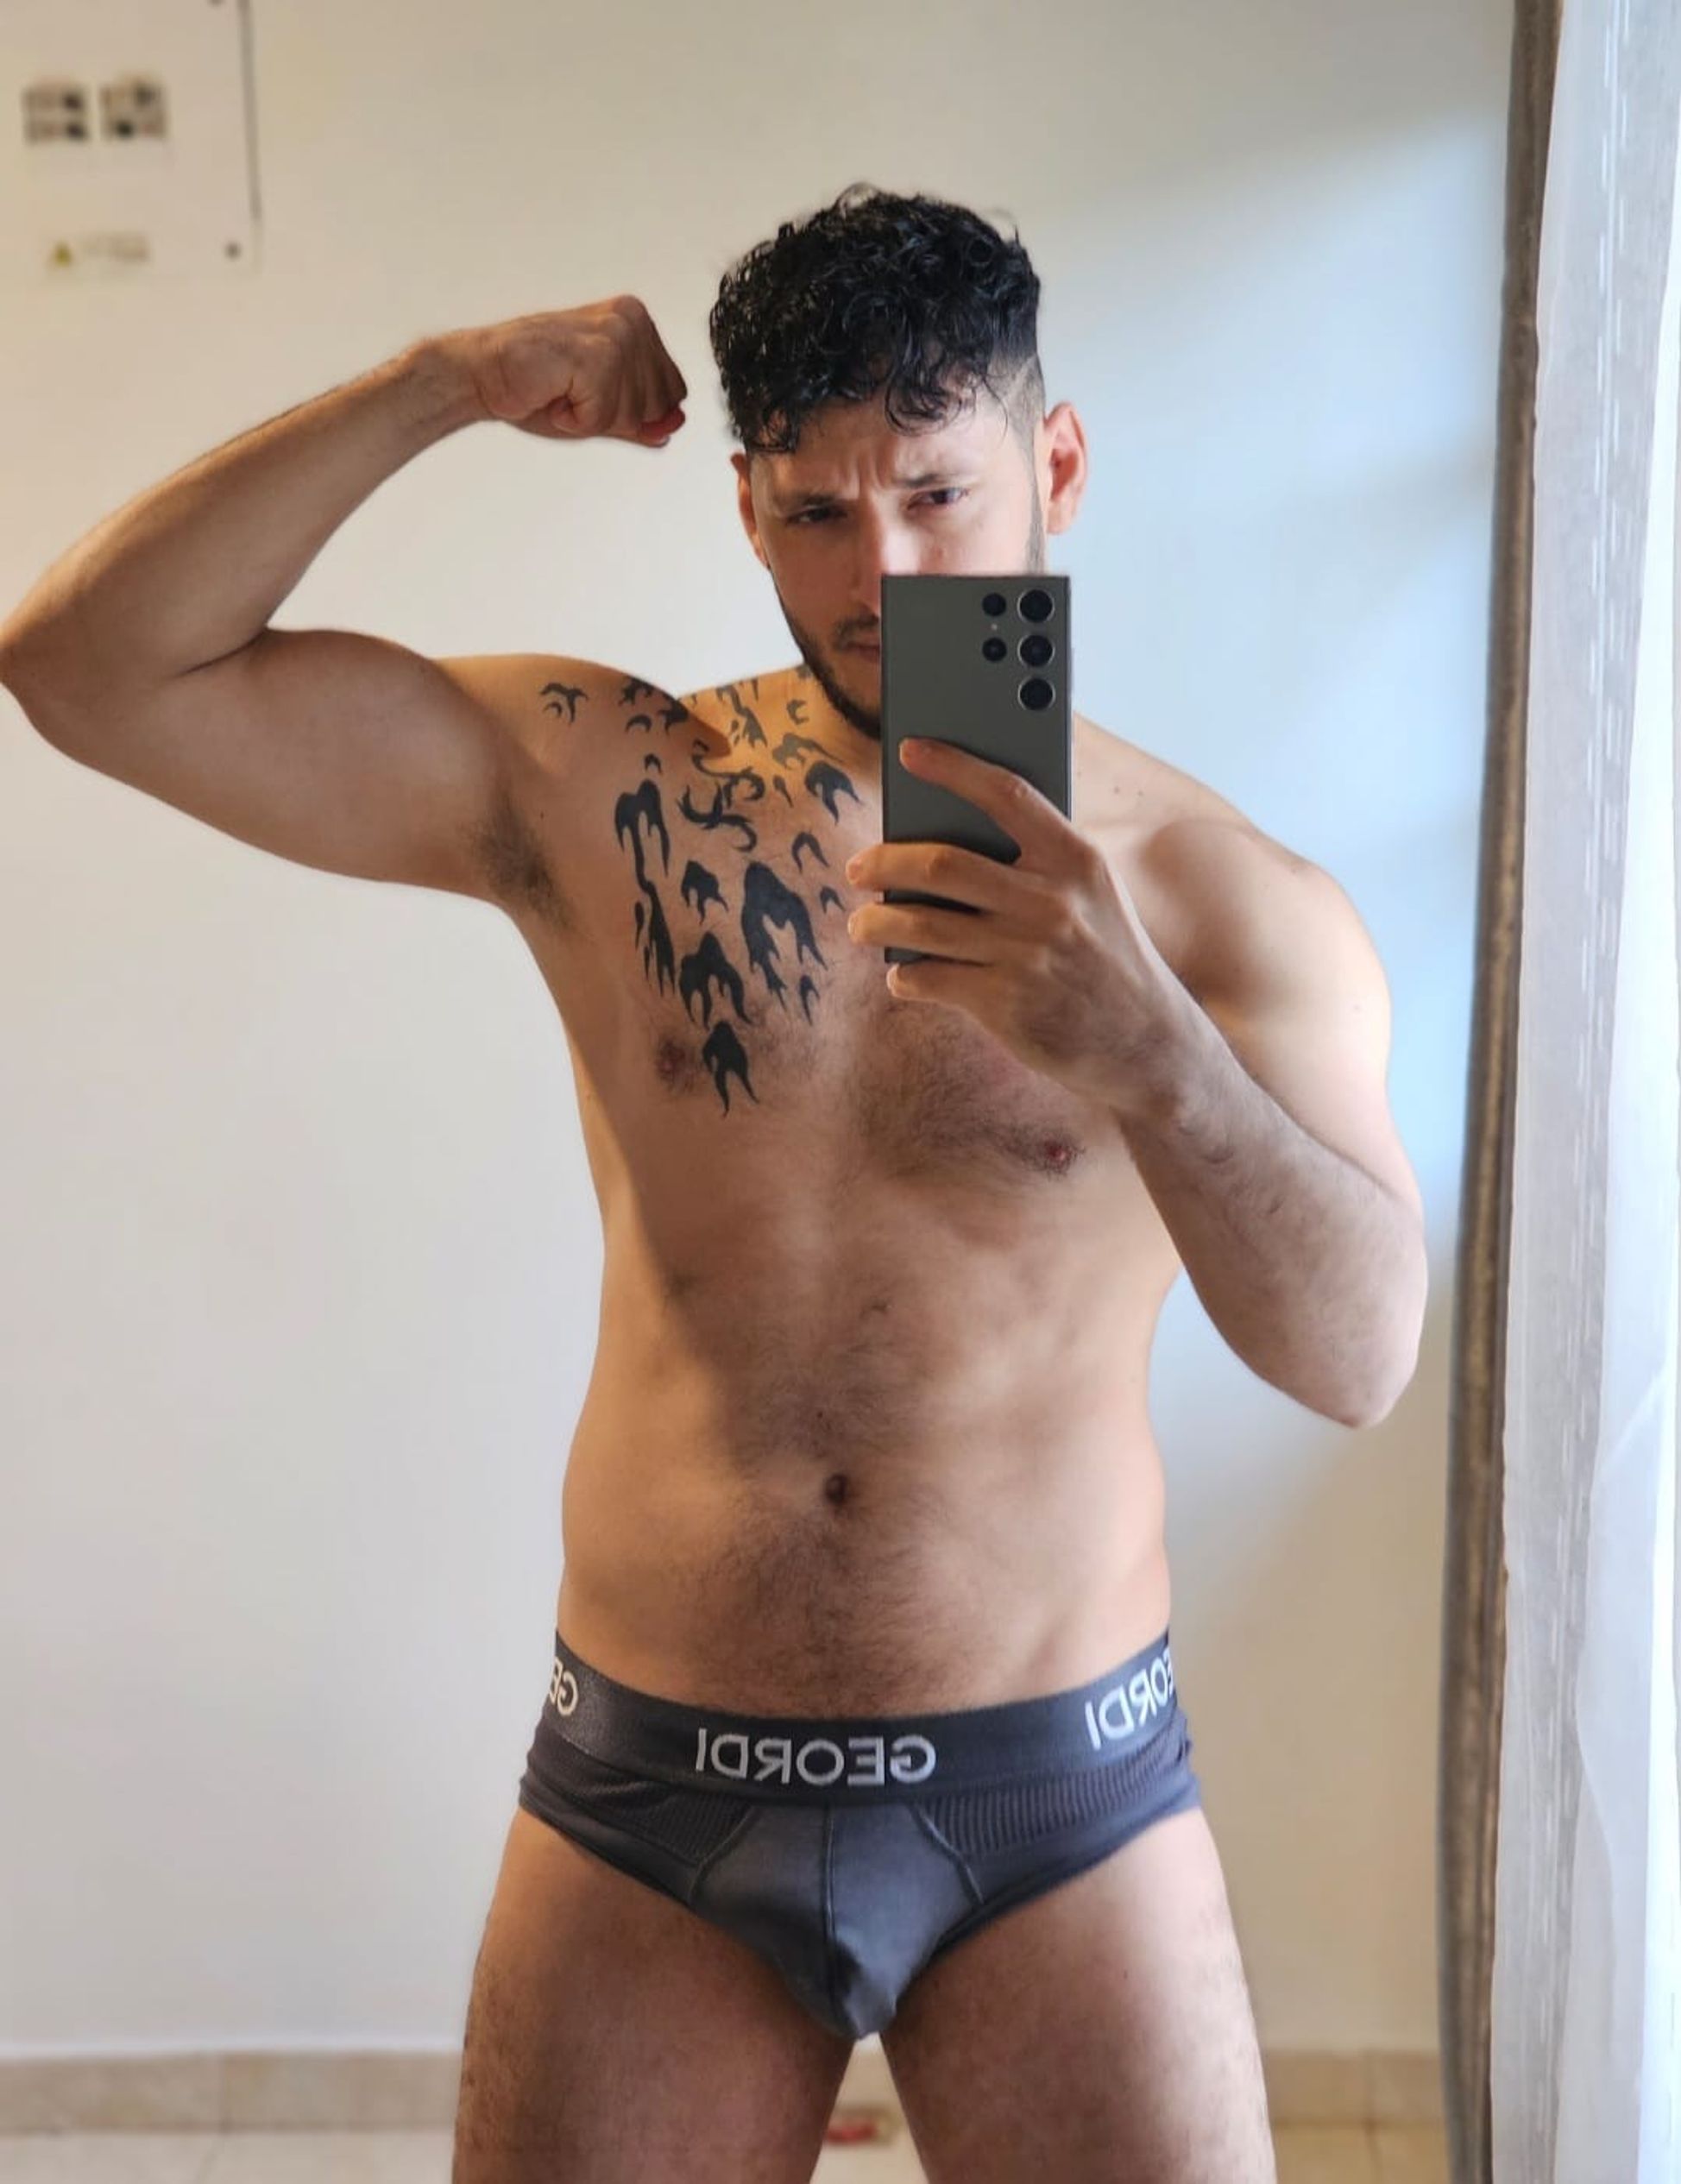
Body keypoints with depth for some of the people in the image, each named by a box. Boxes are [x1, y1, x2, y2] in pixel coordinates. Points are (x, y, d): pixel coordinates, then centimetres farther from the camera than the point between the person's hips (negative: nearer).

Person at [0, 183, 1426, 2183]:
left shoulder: (1216, 892, -6)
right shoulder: (596, 791, -3)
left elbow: (1361, 1356, -18)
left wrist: (1144, 1051, -35)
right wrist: (442, 383, -12)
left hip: (1058, 1804, 0)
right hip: (651, 1796, 1)